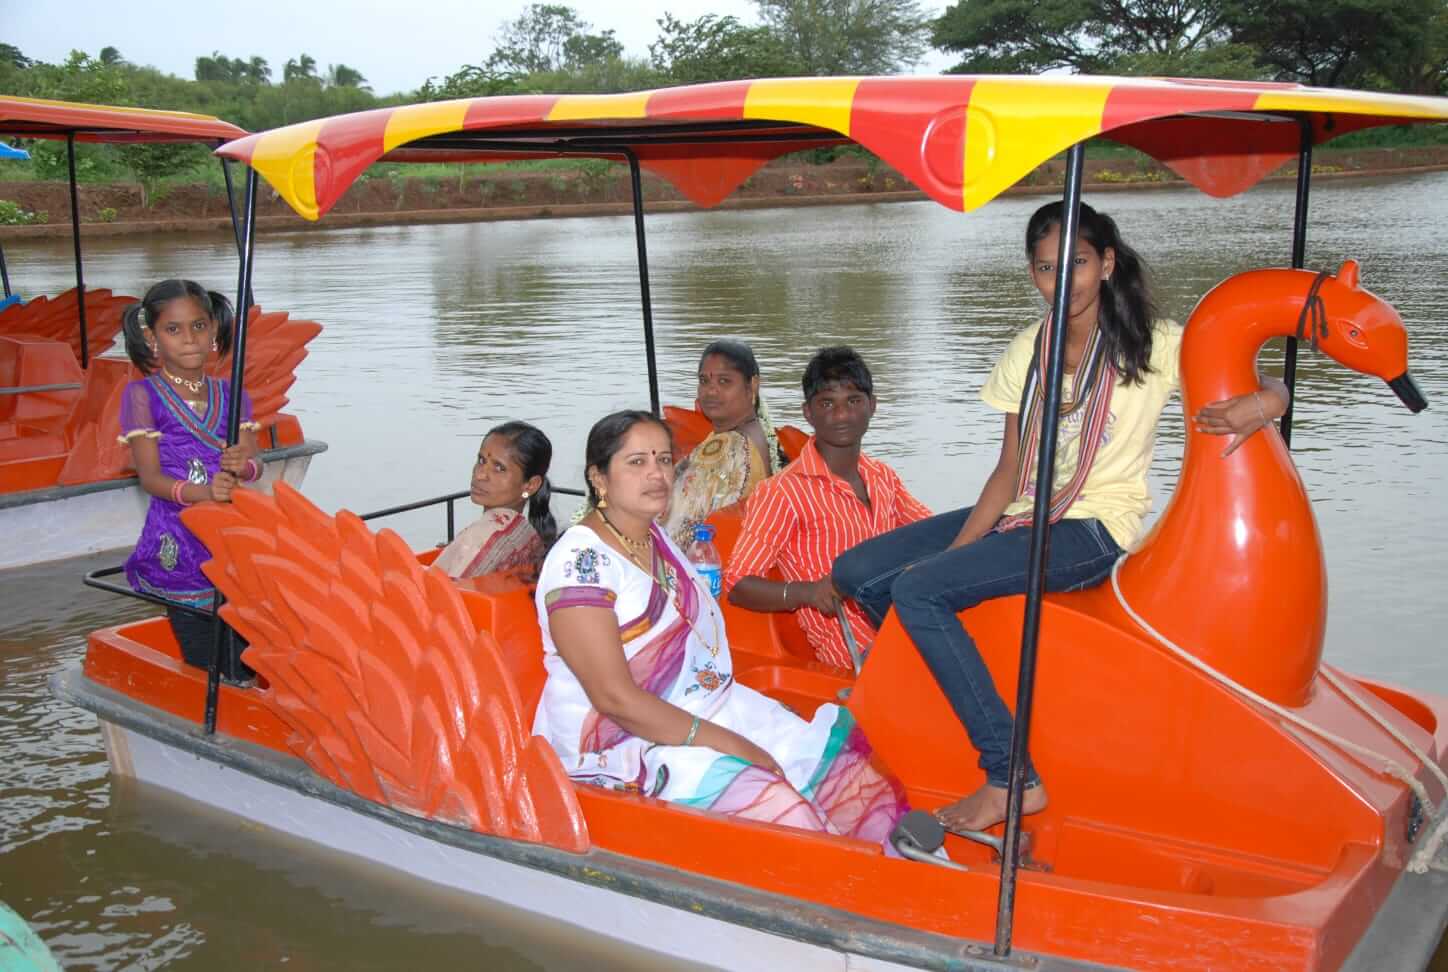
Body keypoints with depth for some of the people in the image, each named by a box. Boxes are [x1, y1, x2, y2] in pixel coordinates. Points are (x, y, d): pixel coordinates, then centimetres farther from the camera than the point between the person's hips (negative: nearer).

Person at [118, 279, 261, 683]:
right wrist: (202, 492, -26)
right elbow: (150, 477, -8)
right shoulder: (143, 395, 0)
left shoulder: (230, 394, 11)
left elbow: (254, 466, 3)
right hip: (178, 541, -3)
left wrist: (244, 467, -22)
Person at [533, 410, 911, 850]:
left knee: (852, 780, -4)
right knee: (775, 807, -30)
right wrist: (723, 743, -20)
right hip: (625, 746, -9)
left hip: (709, 709, 9)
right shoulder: (579, 562, -15)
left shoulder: (657, 538, 11)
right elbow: (614, 698, -21)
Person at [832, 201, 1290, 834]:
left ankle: (1012, 778, -19)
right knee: (857, 574, -6)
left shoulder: (1153, 346, -5)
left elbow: (1270, 389, -3)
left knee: (917, 590, -27)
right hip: (1020, 514, 6)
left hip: (1094, 532, -6)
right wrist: (956, 550, -7)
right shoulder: (1028, 351, 8)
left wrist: (1261, 406, -29)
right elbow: (1011, 470, 6)